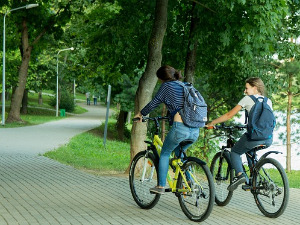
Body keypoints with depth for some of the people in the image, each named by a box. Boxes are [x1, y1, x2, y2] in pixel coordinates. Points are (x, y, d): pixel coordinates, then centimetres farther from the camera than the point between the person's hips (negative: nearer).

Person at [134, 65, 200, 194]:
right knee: (179, 152, 28)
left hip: (180, 128, -6)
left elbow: (154, 103, 6)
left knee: (165, 153, 14)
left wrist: (141, 114, 21)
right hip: (195, 131, 6)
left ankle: (161, 186, 10)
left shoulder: (167, 86, 4)